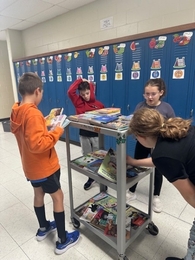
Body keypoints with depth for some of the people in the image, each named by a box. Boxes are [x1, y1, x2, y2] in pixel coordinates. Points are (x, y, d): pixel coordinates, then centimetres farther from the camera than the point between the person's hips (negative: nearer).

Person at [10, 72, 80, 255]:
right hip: (44, 166, -9)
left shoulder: (16, 111, 0)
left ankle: (43, 228, 45)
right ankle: (63, 241, 23)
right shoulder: (33, 113, -28)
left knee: (39, 194, 24)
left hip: (30, 165, 9)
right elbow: (37, 144, -33)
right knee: (58, 197, 7)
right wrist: (56, 132, -23)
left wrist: (46, 123, 7)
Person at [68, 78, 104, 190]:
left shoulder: (99, 104, -6)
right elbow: (70, 92, -16)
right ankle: (91, 178, 30)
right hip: (83, 135, 2)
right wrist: (80, 80, -8)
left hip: (96, 135, -2)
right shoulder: (78, 102, -3)